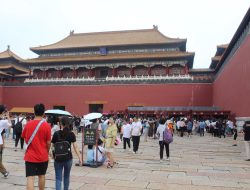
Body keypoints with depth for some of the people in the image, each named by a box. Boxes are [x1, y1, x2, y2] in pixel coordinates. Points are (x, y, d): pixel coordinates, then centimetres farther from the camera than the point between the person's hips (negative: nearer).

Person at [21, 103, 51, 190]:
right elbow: (48, 142, -8)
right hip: (43, 156, 0)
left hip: (30, 156, 1)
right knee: (41, 176, 17)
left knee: (30, 178, -1)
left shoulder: (28, 124, -4)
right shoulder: (46, 125, -11)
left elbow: (25, 138, 9)